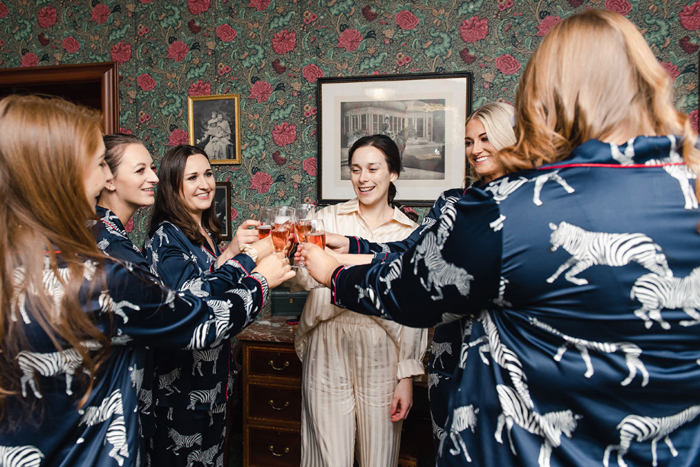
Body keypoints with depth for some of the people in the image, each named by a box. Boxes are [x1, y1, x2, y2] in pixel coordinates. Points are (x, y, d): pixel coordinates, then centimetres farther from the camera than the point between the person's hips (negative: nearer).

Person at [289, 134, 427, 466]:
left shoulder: (411, 234, 4)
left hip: (382, 355, 1)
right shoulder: (328, 219, 1)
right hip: (329, 350, -1)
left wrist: (408, 376, 2)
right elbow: (304, 280, -11)